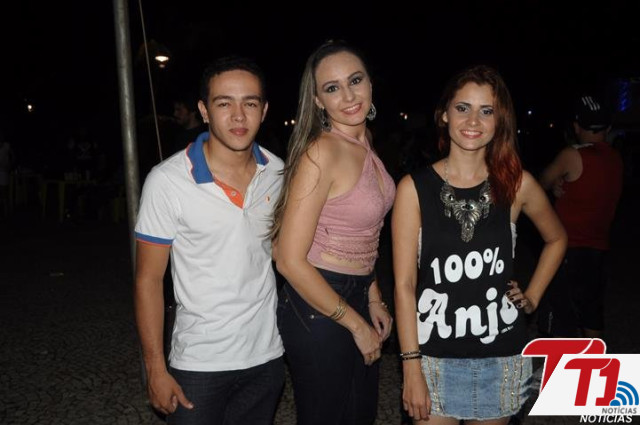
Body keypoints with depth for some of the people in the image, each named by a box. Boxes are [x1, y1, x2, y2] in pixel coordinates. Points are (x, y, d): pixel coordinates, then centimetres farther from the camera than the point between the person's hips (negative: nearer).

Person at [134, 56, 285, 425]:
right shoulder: (167, 181, -16)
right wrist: (156, 369, -9)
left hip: (268, 355, 4)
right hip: (200, 365, -4)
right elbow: (149, 279, -9)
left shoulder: (278, 173, -4)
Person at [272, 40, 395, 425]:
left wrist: (373, 299, 11)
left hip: (357, 295, 8)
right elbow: (290, 260, -24)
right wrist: (356, 324, -15)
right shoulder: (322, 152, -22)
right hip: (317, 306, -8)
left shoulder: (363, 141, 3)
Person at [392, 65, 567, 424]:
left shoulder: (517, 184, -3)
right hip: (436, 357, -2)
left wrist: (532, 297, 9)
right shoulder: (414, 188, -8)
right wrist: (411, 368, -11)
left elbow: (557, 238, 18)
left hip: (502, 357, 2)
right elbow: (404, 284, -9)